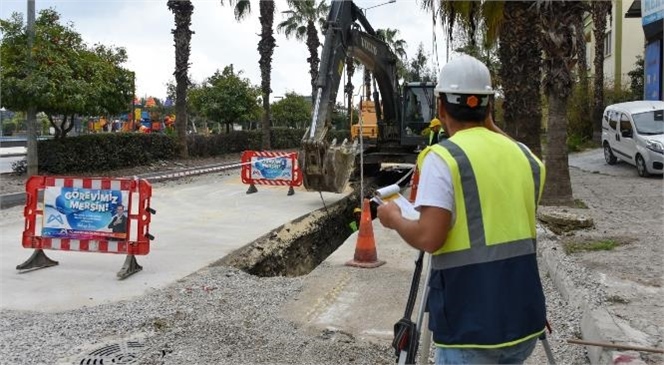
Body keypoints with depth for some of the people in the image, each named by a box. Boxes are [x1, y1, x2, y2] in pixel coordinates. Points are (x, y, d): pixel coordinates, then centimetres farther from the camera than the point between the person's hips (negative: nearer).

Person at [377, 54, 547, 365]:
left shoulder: (443, 157, -12)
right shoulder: (525, 156, 5)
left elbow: (429, 238, -20)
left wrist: (394, 218, -1)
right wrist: (491, 128, 26)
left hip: (470, 326, -5)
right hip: (523, 319, 6)